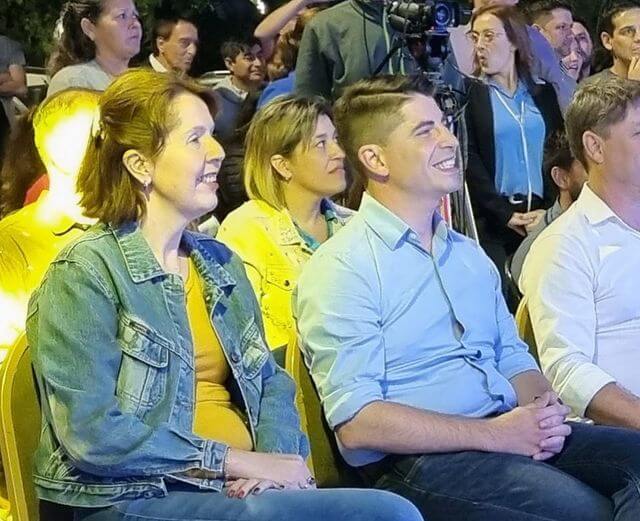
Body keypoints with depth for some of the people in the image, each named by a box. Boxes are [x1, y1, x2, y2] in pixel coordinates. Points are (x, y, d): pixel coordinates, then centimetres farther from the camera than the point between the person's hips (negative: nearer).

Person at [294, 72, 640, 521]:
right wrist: (495, 434, -16)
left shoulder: (469, 254, 21)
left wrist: (543, 408, -3)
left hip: (506, 432, 8)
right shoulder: (341, 268, -5)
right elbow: (356, 423, -13)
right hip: (416, 461, -8)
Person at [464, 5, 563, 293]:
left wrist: (549, 208, -7)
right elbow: (468, 159, -6)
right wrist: (505, 214, -12)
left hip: (541, 218, 3)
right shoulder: (468, 92, 2)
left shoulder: (542, 93, 12)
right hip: (490, 221, -3)